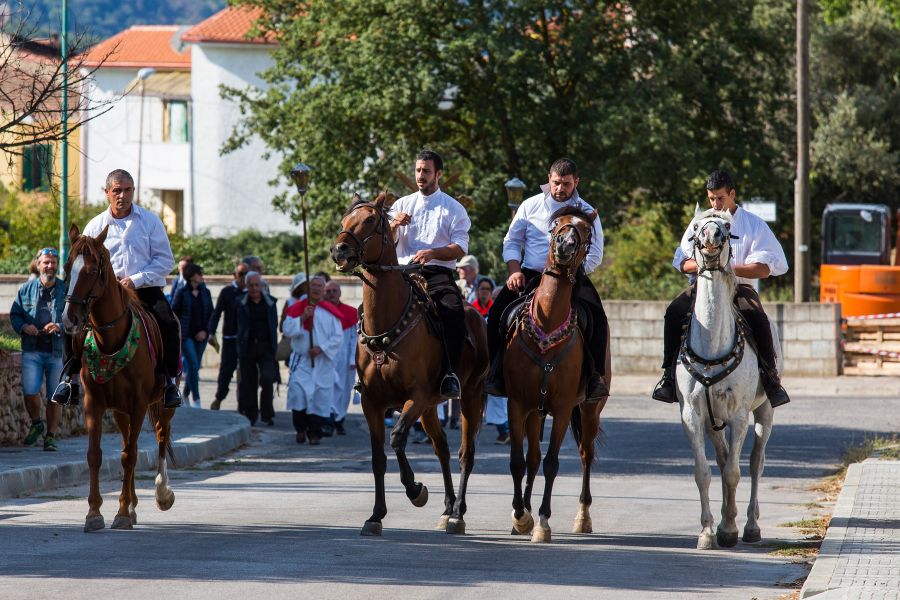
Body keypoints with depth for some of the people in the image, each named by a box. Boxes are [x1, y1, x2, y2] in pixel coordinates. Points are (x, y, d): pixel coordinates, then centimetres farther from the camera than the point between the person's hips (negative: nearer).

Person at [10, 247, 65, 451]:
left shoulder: (67, 290, 3)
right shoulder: (26, 289, 9)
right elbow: (14, 315, 14)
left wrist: (60, 327, -18)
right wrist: (24, 327, -6)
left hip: (58, 351, -1)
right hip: (33, 350, 1)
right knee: (30, 392, -10)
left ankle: (51, 435, 15)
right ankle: (36, 424, 17)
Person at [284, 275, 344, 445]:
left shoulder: (330, 312, 5)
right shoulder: (297, 308, 7)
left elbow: (338, 337, 0)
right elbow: (288, 330, -4)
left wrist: (321, 348, -12)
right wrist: (302, 318, -16)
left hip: (323, 362, 0)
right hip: (301, 360, 0)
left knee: (320, 398, -1)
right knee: (297, 392, -15)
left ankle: (315, 433, 9)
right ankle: (300, 429, 3)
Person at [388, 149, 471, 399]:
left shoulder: (454, 209, 10)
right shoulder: (403, 204, 20)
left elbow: (460, 248, -1)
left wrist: (432, 253, -19)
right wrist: (393, 225, -9)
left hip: (438, 273, -3)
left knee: (453, 311, -33)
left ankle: (450, 374, -33)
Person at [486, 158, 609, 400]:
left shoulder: (587, 213, 5)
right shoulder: (530, 206, 11)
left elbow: (594, 256, 0)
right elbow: (512, 241, 14)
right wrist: (514, 270, -4)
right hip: (529, 276, 2)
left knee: (596, 316, -28)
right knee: (499, 309, -22)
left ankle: (594, 376, -19)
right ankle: (497, 375, -16)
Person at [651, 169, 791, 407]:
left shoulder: (754, 224, 7)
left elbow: (764, 268, -3)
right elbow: (682, 263, 14)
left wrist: (730, 268, -15)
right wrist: (700, 264, -9)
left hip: (740, 287, -2)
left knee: (757, 317, -35)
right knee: (674, 312, -28)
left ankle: (770, 377, -23)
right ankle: (669, 373, -23)